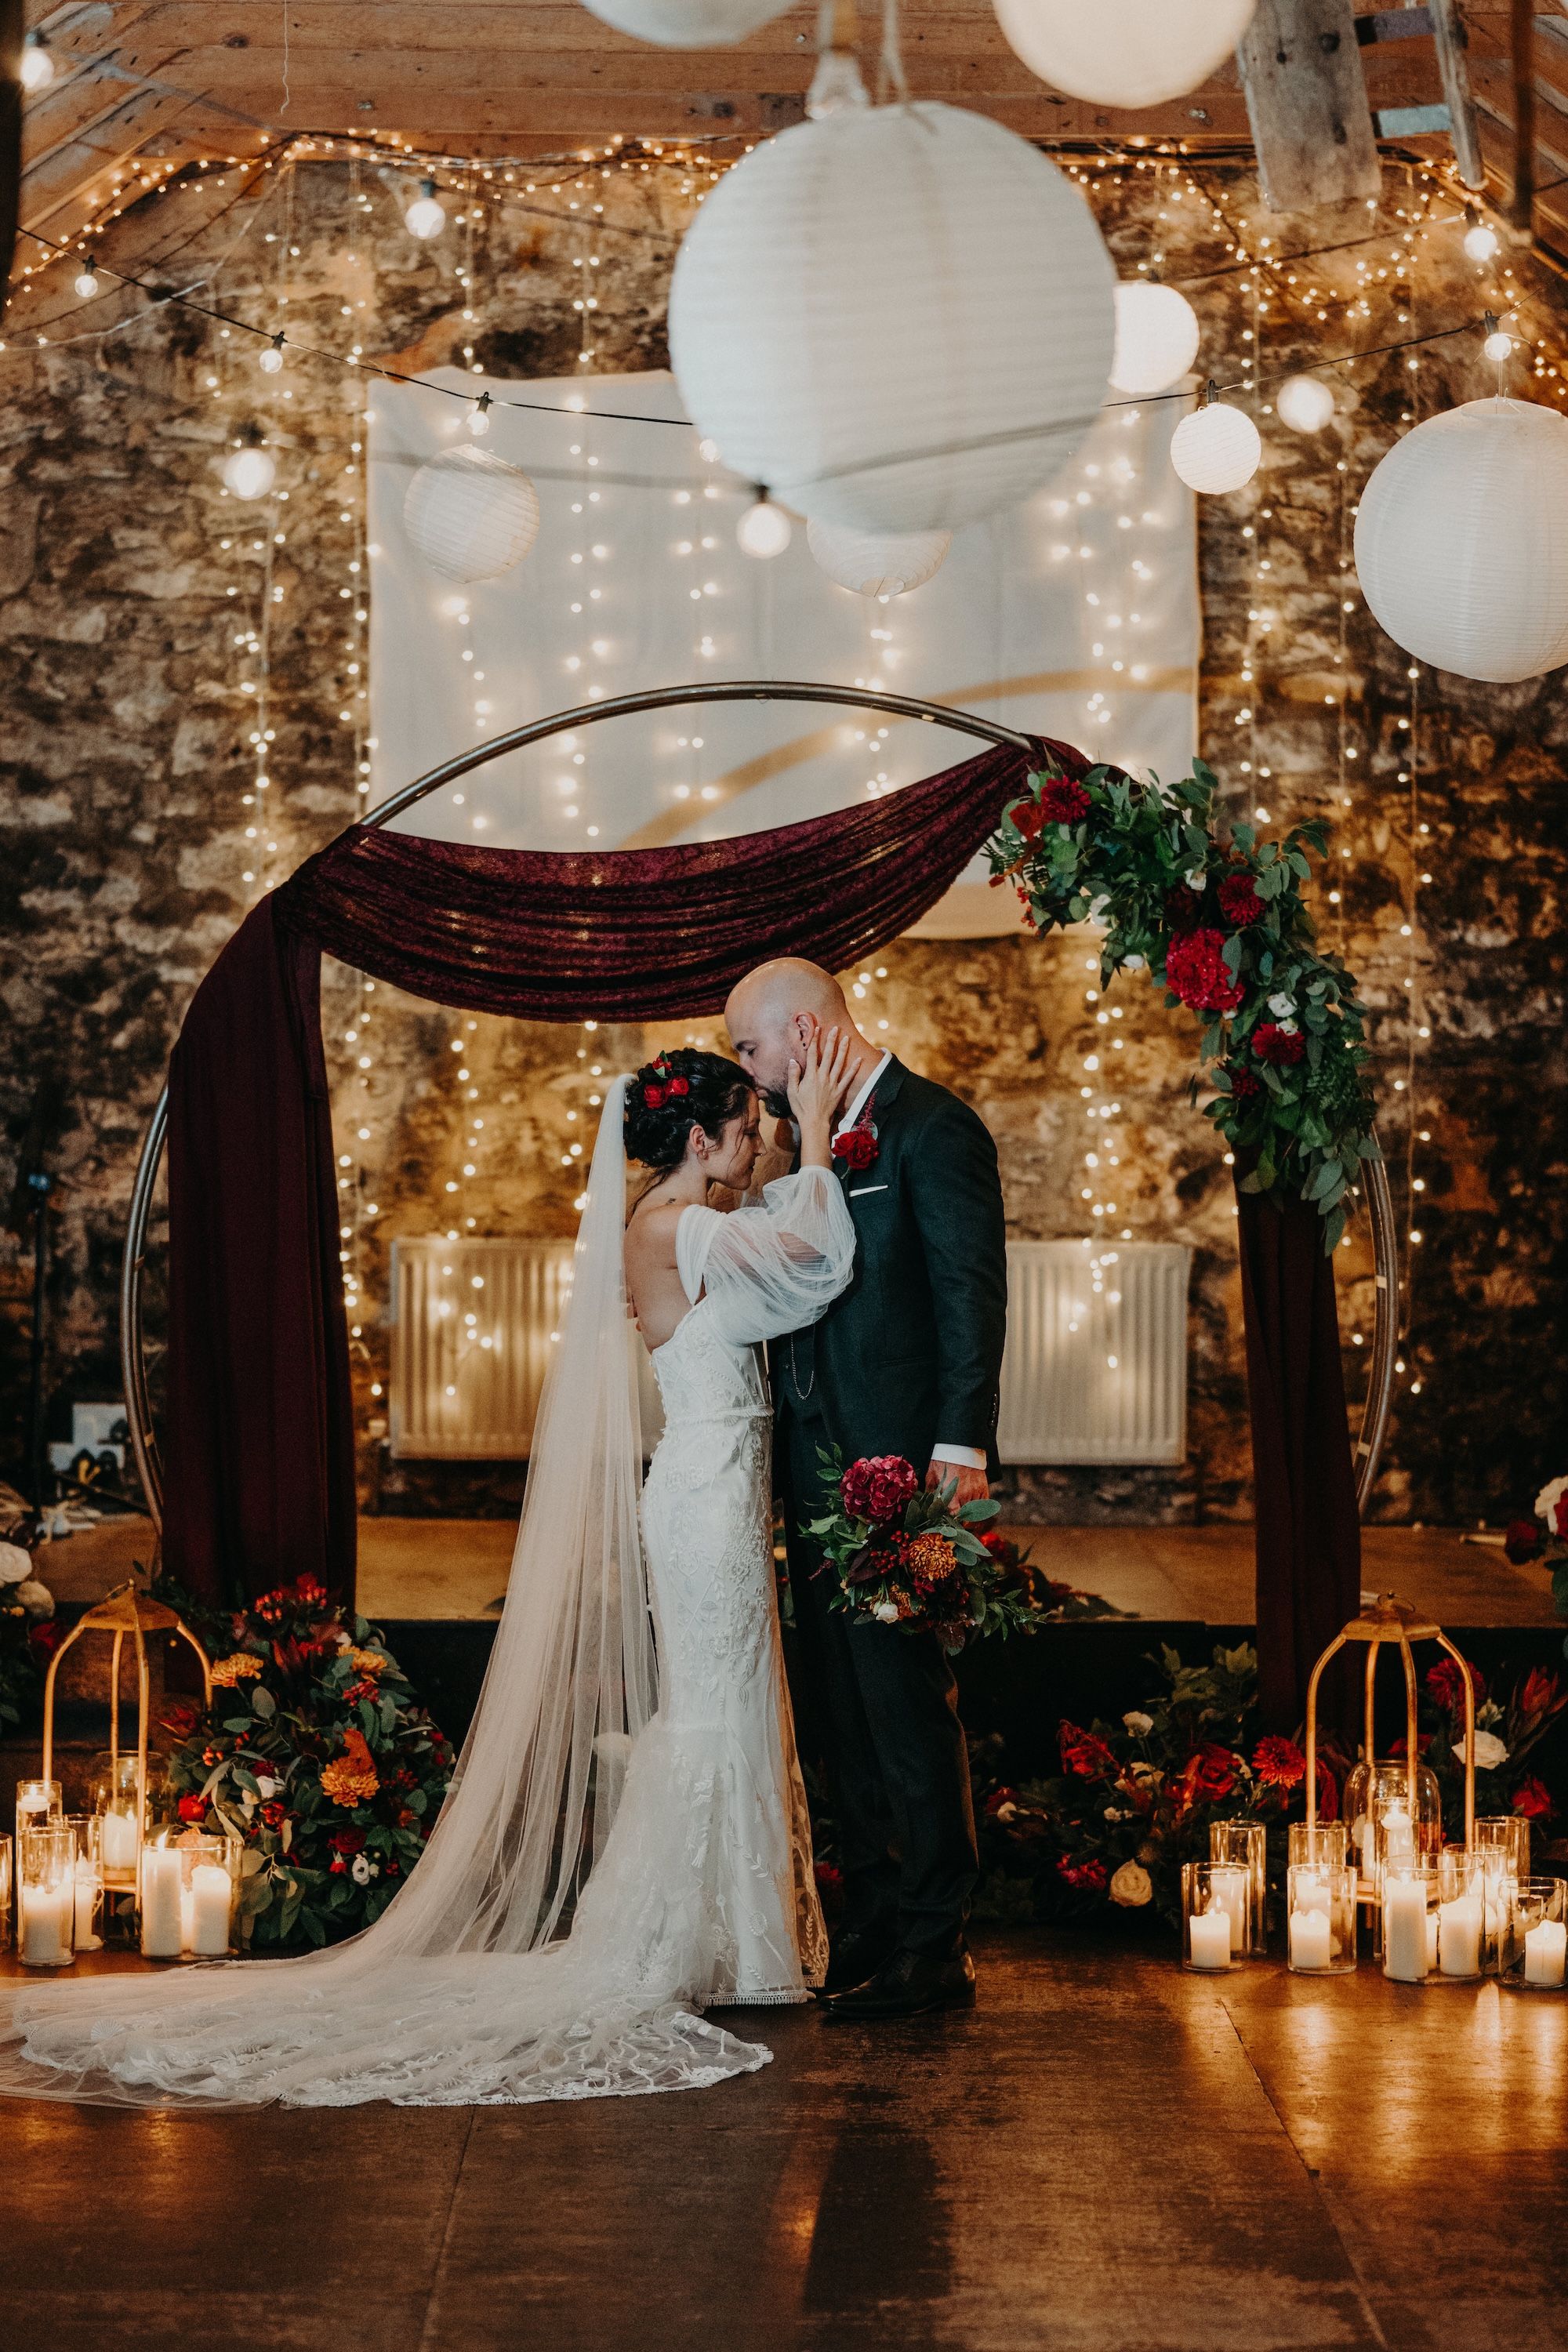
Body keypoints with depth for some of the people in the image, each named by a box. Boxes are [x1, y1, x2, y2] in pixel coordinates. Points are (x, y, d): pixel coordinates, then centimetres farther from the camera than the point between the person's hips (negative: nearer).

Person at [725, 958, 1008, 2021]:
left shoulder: (934, 1127, -8)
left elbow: (972, 1294, -14)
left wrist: (961, 1447, -20)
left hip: (897, 1465, -9)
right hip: (817, 1466, 9)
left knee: (906, 1698, -6)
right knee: (843, 1706, 12)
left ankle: (935, 1946, 1)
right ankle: (874, 1927, 20)